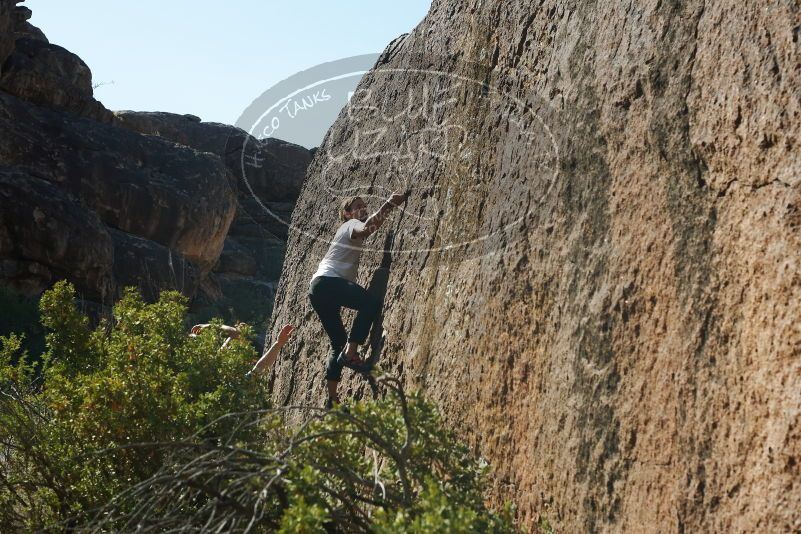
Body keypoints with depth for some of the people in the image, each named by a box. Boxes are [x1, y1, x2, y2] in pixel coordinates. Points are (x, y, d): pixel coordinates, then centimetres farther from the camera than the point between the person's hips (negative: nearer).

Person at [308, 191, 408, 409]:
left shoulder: (347, 229, 31)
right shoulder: (351, 224, 2)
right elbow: (366, 228, -21)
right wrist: (389, 204, -26)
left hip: (317, 288, 10)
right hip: (327, 281, -10)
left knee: (338, 342, 11)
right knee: (370, 303, -27)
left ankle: (332, 398, 8)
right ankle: (350, 354, -28)